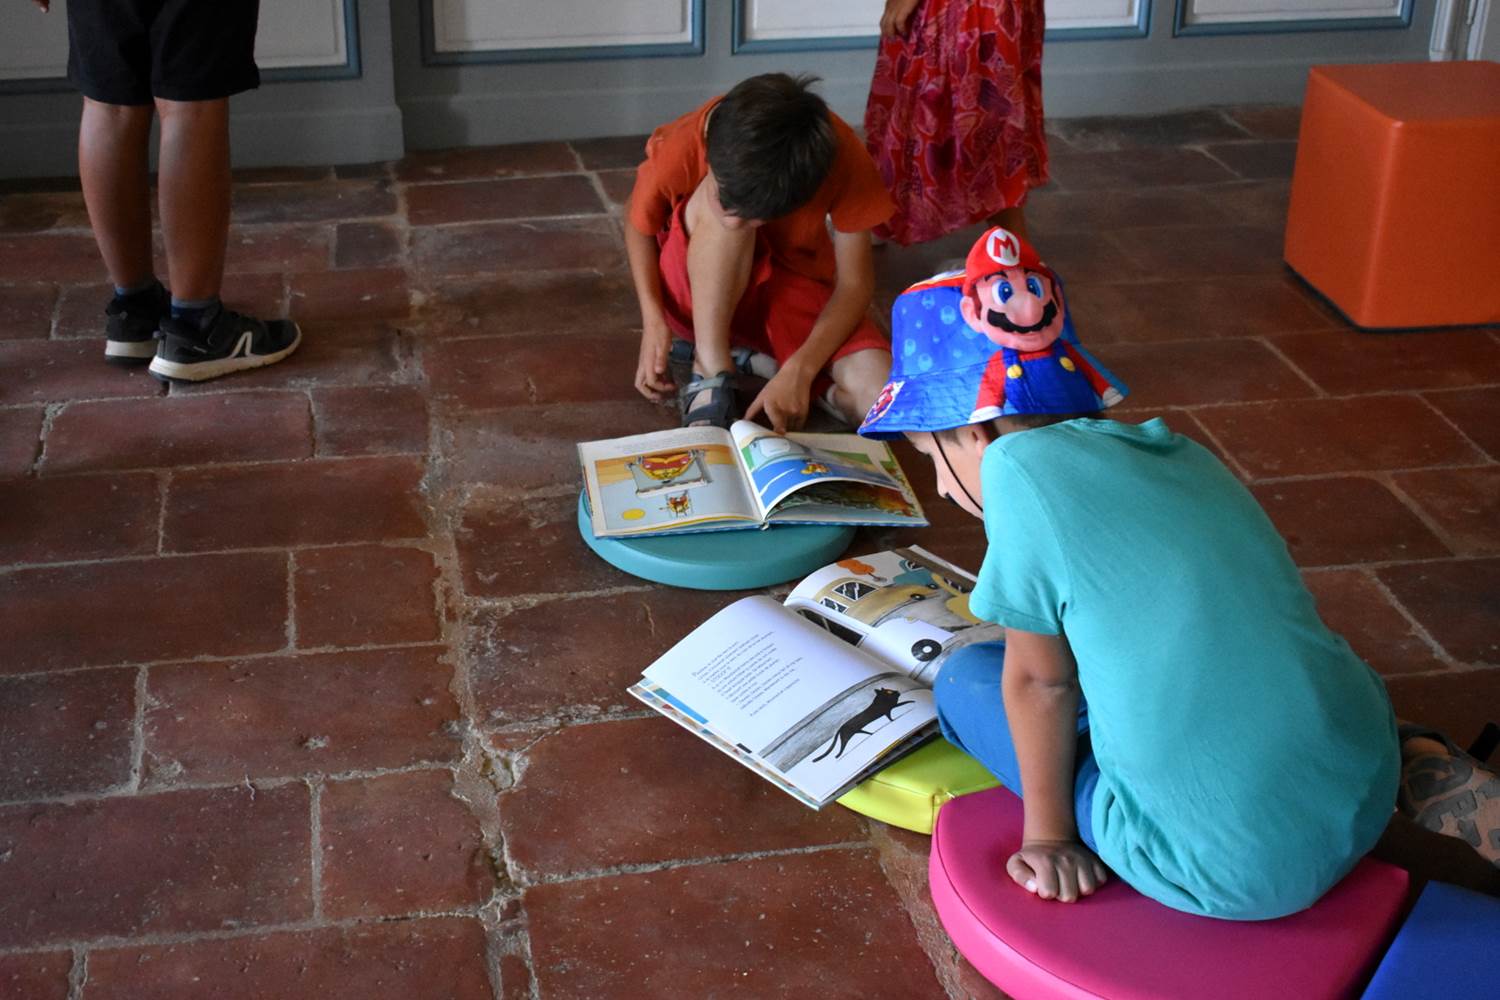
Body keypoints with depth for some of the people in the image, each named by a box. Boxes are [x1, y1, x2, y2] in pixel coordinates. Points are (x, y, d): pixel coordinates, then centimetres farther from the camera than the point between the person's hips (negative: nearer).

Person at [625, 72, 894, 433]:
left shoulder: (841, 157, -28)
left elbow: (854, 282, -20)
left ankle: (759, 357, -2)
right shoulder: (677, 153, -28)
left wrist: (799, 371, -33)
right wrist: (653, 318, -20)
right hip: (699, 295, -1)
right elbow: (639, 225, -6)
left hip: (794, 285, 1)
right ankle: (711, 373, -23)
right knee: (729, 197, -36)